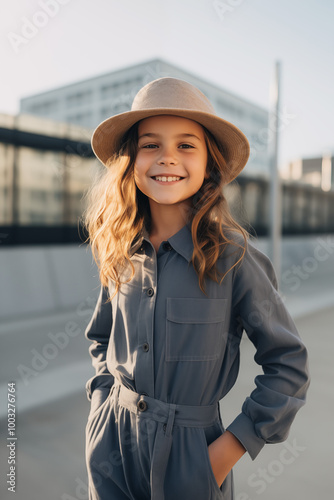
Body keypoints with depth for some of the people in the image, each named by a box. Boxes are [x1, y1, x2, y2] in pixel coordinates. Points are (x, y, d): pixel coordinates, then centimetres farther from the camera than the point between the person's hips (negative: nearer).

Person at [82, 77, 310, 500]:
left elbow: (288, 365, -10)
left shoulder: (232, 258, -18)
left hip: (187, 453, -3)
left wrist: (230, 449, -10)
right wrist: (104, 402, 0)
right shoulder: (120, 253, -6)